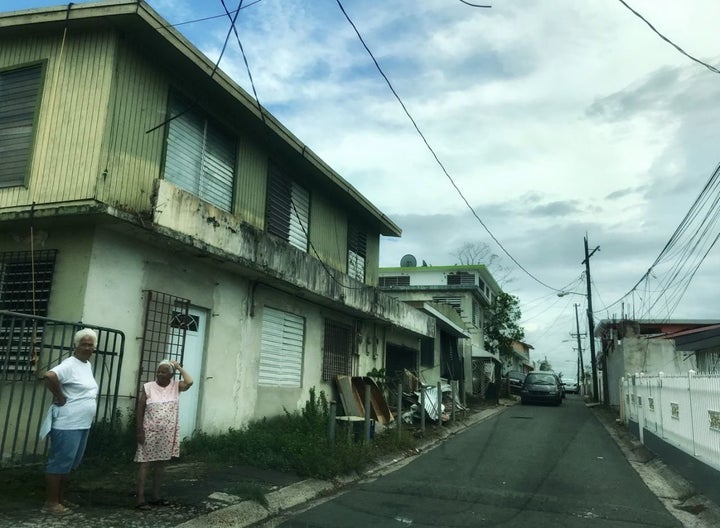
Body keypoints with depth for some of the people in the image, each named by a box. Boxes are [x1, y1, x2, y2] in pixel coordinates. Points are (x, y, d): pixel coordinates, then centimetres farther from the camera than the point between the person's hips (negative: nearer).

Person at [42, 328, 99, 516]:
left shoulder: (88, 365, 13)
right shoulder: (70, 364, -15)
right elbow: (49, 376, -33)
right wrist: (60, 397, -23)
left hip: (83, 424, 9)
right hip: (67, 424, -9)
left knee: (69, 463, 16)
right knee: (59, 462, -1)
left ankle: (62, 498, 27)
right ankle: (50, 502, 9)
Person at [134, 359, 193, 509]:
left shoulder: (176, 386, 1)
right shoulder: (148, 387, -5)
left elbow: (189, 382, -20)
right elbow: (140, 410, -3)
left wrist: (179, 367, -9)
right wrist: (140, 431, -8)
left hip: (168, 434, 3)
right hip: (150, 433, -3)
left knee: (161, 464, 12)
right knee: (145, 463, 0)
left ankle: (156, 496, 23)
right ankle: (140, 498, 4)